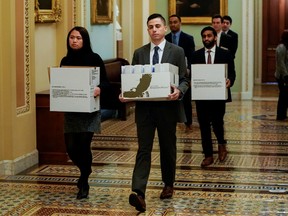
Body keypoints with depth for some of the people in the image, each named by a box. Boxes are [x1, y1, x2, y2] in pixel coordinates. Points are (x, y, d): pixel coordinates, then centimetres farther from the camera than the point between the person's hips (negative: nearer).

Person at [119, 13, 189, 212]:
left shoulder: (177, 52, 0)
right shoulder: (139, 53, 8)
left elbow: (184, 80, -2)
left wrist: (179, 91, -24)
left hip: (167, 107, -1)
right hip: (144, 108, 1)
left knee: (168, 148, 13)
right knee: (144, 149, -7)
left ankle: (168, 185, 33)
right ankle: (139, 193, -16)